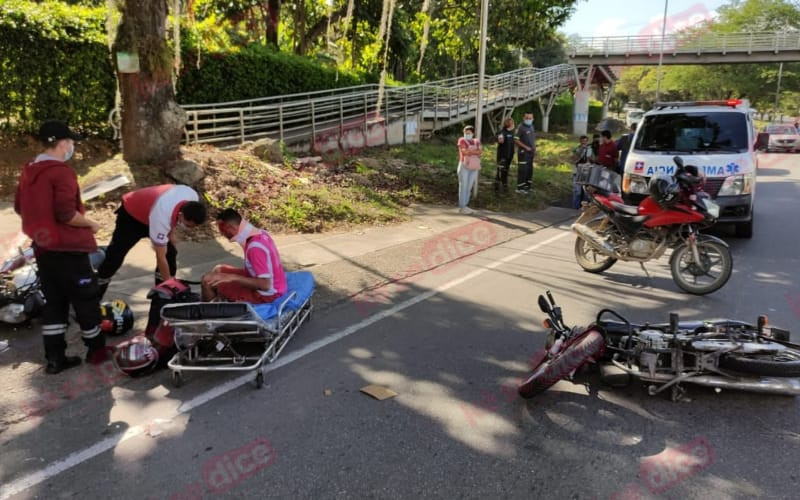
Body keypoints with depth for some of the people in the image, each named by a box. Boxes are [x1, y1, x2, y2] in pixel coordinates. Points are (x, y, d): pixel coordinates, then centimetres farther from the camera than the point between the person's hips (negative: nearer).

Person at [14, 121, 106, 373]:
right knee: (86, 301, 5)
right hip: (68, 248, -8)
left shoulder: (29, 171, 9)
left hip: (42, 247, 9)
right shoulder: (62, 171, -18)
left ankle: (55, 358, 17)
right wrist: (90, 223, -8)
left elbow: (19, 207, 18)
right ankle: (97, 351, 16)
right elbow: (67, 214, -24)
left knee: (54, 302, 13)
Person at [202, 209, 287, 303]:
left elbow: (265, 285, -31)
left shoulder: (255, 248, -31)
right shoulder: (260, 233, -3)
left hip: (264, 294, -9)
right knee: (218, 269, 19)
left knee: (208, 280, -7)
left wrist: (233, 277, -28)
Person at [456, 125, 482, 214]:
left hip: (474, 167, 5)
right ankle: (462, 207, -3)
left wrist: (469, 150, -13)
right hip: (464, 166, -5)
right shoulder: (462, 140, 0)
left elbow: (479, 152, -1)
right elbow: (464, 151, -14)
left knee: (469, 187, 6)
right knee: (463, 186, -5)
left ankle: (464, 206, 12)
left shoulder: (477, 142, 14)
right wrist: (475, 151, -6)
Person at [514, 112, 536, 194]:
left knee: (529, 170, 12)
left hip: (531, 153, 8)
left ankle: (527, 186, 23)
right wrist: (526, 147, -17)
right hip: (523, 152, -8)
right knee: (522, 170, -7)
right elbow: (516, 140, -16)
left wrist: (534, 148, 10)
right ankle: (520, 188, 0)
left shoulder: (531, 127, 13)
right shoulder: (521, 127, -12)